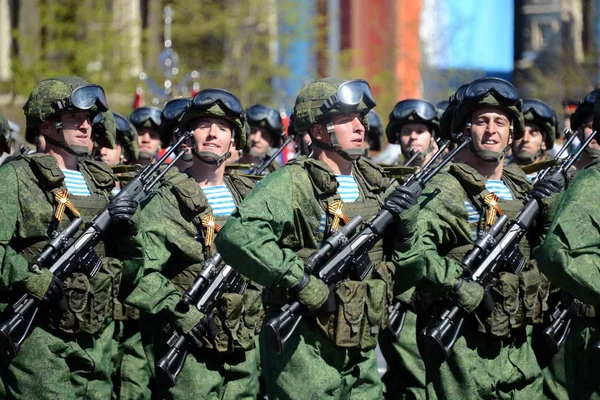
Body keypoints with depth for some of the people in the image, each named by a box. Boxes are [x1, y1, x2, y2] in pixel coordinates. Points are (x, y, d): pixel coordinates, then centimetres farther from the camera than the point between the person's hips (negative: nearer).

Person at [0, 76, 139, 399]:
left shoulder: (100, 180, 16)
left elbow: (125, 254, 19)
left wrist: (123, 226, -1)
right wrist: (40, 284, -23)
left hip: (96, 336, 7)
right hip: (38, 336, -6)